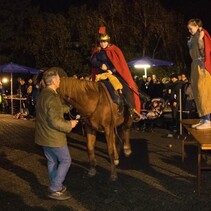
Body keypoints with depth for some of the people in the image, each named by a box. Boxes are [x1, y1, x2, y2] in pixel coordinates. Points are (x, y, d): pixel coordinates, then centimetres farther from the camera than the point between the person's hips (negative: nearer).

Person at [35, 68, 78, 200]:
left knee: (52, 161, 19)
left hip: (44, 135, 9)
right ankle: (55, 190, 6)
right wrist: (70, 125, -13)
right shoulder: (52, 98, -25)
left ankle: (56, 187, 30)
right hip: (54, 137, -9)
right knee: (66, 160, 4)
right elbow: (55, 122, -28)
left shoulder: (43, 95, 8)